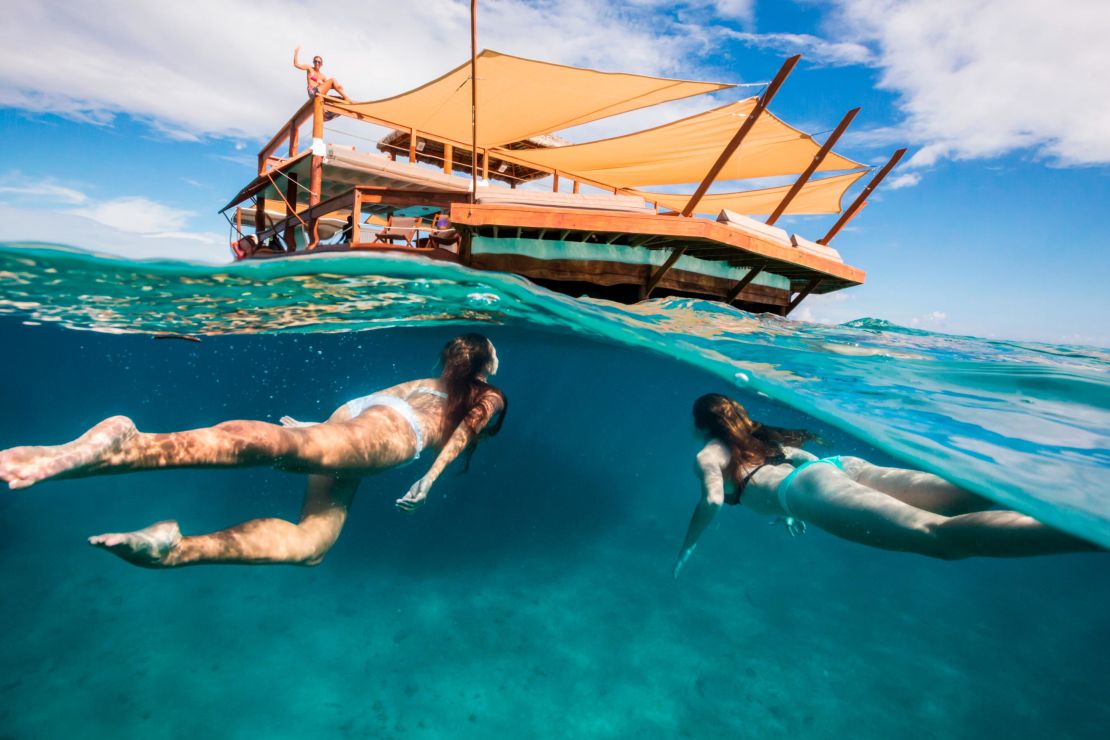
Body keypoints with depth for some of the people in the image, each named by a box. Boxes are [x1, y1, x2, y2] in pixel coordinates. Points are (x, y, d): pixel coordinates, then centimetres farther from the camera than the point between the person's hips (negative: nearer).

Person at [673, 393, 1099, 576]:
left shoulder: (708, 455, 16)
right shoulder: (756, 437, 38)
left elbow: (712, 500, -5)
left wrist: (686, 550, 11)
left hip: (810, 487, -8)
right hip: (840, 465, 8)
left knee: (940, 535, -27)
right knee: (971, 496, -9)